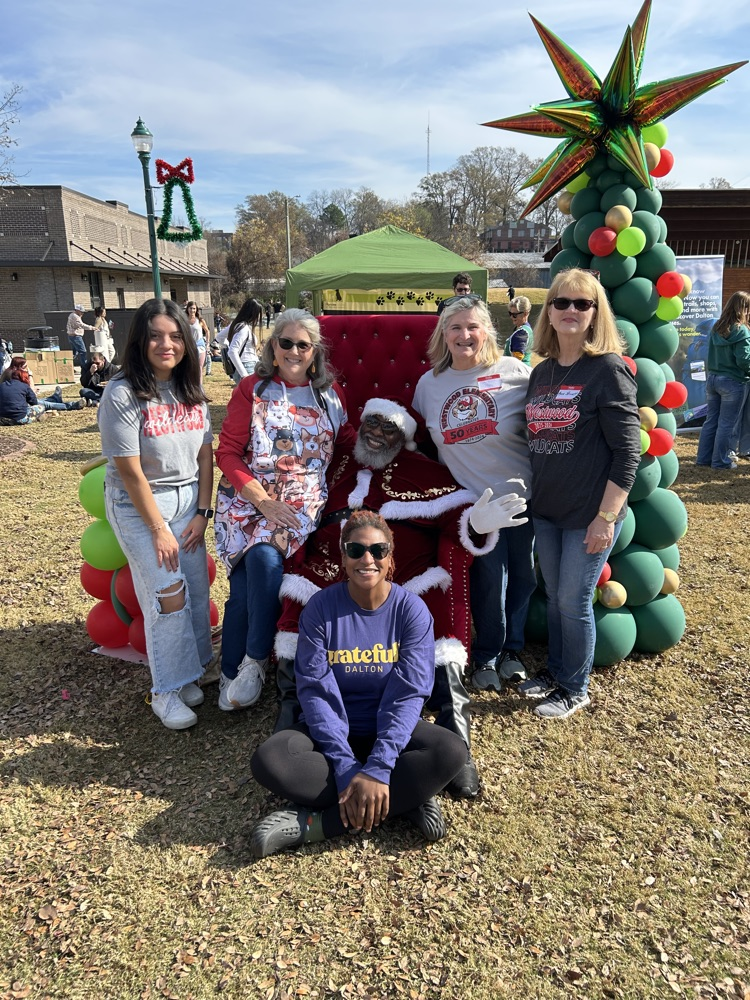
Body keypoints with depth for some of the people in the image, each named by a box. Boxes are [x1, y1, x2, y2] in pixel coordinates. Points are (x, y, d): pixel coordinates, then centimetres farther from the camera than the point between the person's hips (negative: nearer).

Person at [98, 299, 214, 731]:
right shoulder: (123, 394, -17)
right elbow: (130, 470, -16)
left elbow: (205, 455, 3)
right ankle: (166, 691, 10)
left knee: (197, 589, 6)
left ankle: (187, 672, 25)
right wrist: (158, 529, -14)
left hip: (188, 499, 5)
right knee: (168, 594, -7)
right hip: (138, 505, -5)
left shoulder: (192, 391, 1)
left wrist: (202, 512, -2)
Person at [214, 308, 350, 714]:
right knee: (245, 585, -17)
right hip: (247, 497, 0)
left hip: (302, 497, 0)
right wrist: (264, 502, -13)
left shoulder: (330, 392, 10)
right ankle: (231, 673, 4)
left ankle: (254, 661, -11)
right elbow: (227, 452, -2)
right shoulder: (252, 389, 3)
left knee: (264, 556, -28)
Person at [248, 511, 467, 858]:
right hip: (332, 730, 1)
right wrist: (346, 768, -26)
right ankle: (406, 799, -22)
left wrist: (378, 767, -29)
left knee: (451, 751, -29)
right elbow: (316, 691, -15)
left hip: (389, 731, 0)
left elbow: (408, 694, -16)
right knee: (269, 760, -29)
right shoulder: (321, 608, -10)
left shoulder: (411, 609, -10)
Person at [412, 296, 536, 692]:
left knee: (521, 574, 11)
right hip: (472, 498, 1)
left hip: (521, 495, 0)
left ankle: (511, 649, 33)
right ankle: (486, 655, 25)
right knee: (489, 577, 2)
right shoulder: (429, 383, 3)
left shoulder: (513, 372, -8)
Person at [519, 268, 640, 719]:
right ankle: (556, 669, 38)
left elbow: (627, 453, -15)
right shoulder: (541, 373, 7)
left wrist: (606, 517, -18)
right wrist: (527, 496, 11)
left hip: (590, 512, -6)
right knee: (554, 595, 18)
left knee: (575, 600, 4)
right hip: (546, 510, 6)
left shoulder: (609, 370, -12)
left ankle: (575, 688, 25)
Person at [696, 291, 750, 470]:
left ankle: (704, 457, 17)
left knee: (711, 420, 12)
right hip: (733, 382, -6)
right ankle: (721, 460, 10)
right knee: (727, 424, 3)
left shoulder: (717, 328, 6)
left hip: (712, 378, 6)